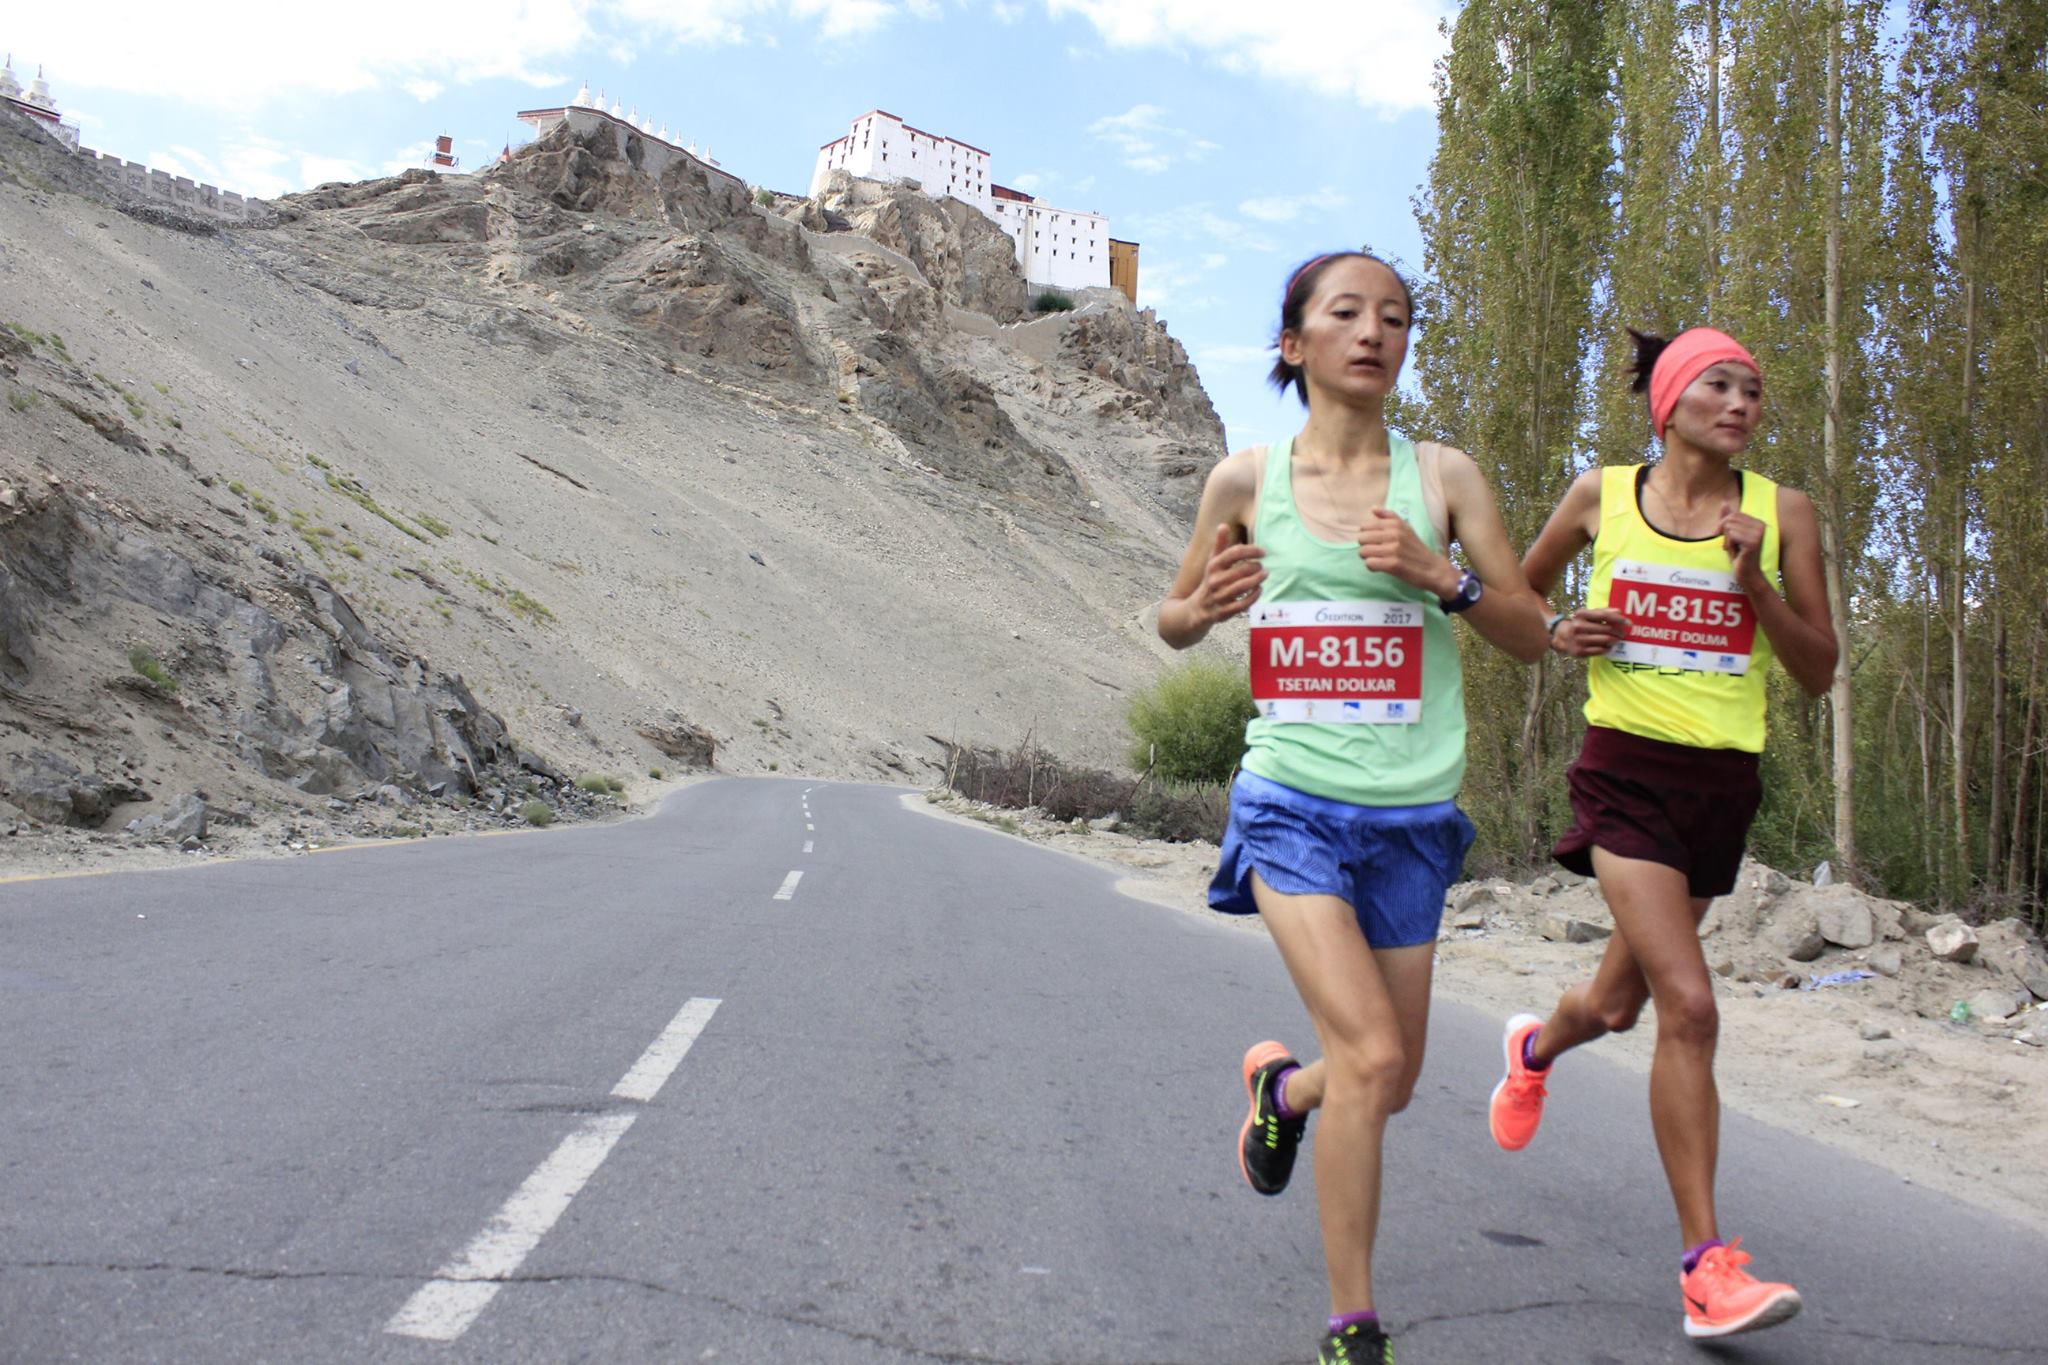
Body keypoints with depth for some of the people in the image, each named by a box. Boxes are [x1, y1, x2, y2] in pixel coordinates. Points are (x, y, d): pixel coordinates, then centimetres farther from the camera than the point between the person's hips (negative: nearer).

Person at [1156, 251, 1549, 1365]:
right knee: (1369, 1057, -16)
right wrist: (1202, 608, -10)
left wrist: (1438, 575, -14)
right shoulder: (1246, 480, 1)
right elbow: (1172, 620, 13)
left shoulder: (1442, 475, 2)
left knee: (1388, 1082, 11)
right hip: (1292, 803, -2)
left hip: (1410, 817, 3)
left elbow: (1531, 635, 4)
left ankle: (1281, 1088, 47)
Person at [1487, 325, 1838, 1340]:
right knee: (1688, 1006, -17)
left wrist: (1754, 580, -13)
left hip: (1722, 781, 3)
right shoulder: (1601, 496, 1)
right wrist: (1556, 633, -6)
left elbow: (1818, 673, 1)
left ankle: (1535, 1049, 53)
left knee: (1618, 1006, 16)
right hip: (1626, 768, -3)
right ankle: (1707, 1267, -9)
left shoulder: (1780, 514, 3)